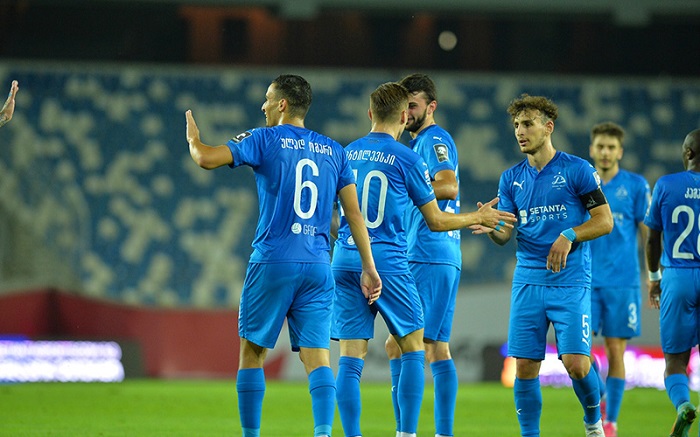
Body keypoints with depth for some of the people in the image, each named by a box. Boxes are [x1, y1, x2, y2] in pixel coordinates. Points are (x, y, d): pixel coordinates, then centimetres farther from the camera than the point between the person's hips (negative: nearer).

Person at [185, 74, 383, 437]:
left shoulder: (265, 139, -1)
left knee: (252, 352, 9)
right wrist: (368, 268, 11)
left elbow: (206, 159, -8)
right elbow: (354, 213, 9)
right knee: (317, 356, -2)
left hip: (273, 262, -4)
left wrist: (192, 136, 14)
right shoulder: (333, 150, 12)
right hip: (318, 267, 4)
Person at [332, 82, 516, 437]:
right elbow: (436, 221, 2)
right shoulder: (407, 159, -4)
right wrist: (478, 218, 17)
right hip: (388, 263, -4)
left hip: (344, 261, 4)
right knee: (413, 349, 7)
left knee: (351, 357, 2)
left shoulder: (346, 154, 9)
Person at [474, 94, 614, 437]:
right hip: (528, 280, 4)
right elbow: (505, 234, 7)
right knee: (524, 367, -1)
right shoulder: (511, 178, 11)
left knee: (576, 363, -13)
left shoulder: (577, 170, -2)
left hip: (570, 282, -4)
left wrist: (569, 236, -17)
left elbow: (605, 221, -2)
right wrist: (490, 228, -16)